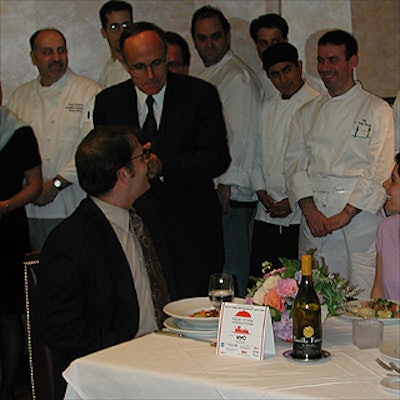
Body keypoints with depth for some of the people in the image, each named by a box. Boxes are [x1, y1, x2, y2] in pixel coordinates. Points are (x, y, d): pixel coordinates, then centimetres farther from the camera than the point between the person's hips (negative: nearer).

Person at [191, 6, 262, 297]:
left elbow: (240, 139, -16)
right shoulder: (206, 77, 18)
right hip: (209, 194, 9)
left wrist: (225, 189, -18)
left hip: (231, 195, -9)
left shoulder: (238, 77, -10)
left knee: (230, 277, -5)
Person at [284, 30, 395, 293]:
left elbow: (380, 172, -5)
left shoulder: (377, 110, 2)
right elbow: (295, 163, 9)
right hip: (314, 217, 4)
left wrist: (346, 214, -12)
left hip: (359, 215, -3)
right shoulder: (307, 113, 16)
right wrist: (309, 210, -6)